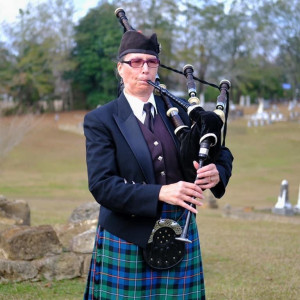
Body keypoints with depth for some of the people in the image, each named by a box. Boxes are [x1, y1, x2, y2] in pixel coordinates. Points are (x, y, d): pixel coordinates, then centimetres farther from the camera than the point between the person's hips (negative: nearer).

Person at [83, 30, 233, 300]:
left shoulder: (178, 111, 8)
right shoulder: (100, 121, -4)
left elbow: (222, 155, 13)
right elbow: (101, 185, -15)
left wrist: (217, 173, -12)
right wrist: (160, 193, -26)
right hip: (128, 241, -3)